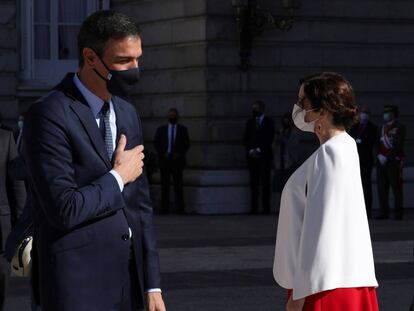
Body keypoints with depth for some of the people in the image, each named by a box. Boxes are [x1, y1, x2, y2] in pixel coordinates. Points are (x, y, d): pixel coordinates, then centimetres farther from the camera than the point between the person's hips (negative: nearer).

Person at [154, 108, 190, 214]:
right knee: (164, 184, -1)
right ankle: (164, 208, 0)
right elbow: (156, 143, 9)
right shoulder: (161, 129, 13)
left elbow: (186, 144, 8)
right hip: (164, 159, 1)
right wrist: (162, 154, -6)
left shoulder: (182, 129, 10)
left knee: (178, 184, -5)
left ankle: (180, 208, -6)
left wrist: (180, 154, -7)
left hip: (177, 159, -1)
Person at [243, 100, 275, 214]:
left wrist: (259, 150, -10)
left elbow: (269, 139, -1)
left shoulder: (268, 122, 6)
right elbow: (246, 139, 12)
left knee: (265, 182, -6)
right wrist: (251, 150, -4)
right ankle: (254, 207, -2)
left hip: (264, 155, -3)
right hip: (252, 156, 3)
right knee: (254, 182, -1)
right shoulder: (250, 122, 17)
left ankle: (266, 207, -7)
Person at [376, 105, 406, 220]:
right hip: (381, 161, 6)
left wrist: (387, 157, -14)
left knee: (396, 187, -6)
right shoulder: (382, 128, 18)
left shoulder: (399, 127, -2)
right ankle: (384, 212, 9)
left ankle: (398, 213, -3)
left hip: (394, 161, -6)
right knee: (382, 188, 4)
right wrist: (379, 155, -1)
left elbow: (399, 145, -10)